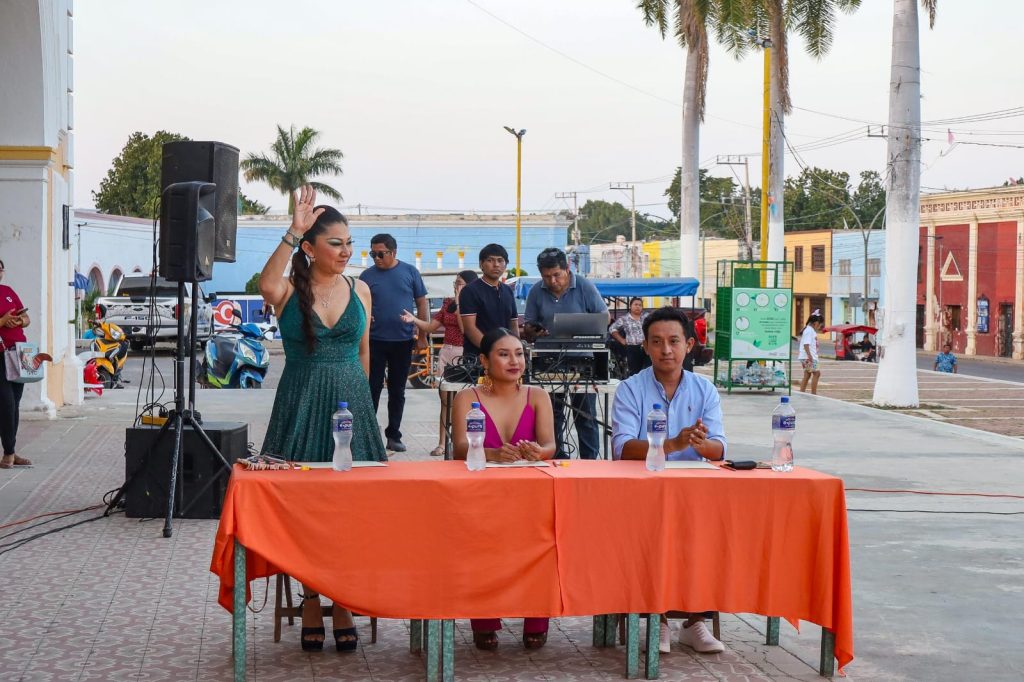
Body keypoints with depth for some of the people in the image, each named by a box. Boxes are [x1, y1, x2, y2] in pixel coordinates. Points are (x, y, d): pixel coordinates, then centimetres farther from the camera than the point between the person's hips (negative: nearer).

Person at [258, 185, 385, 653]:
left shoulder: (360, 290, 6)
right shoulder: (290, 290, -4)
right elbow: (267, 286, -29)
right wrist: (293, 231, -31)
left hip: (351, 403, 2)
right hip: (301, 403, -2)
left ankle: (342, 605, 16)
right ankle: (311, 602, 17)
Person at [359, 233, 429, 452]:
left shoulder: (410, 272, 3)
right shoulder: (368, 275, 2)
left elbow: (422, 303, 6)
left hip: (403, 341, 1)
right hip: (375, 341, -1)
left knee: (397, 391, 9)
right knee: (372, 389, 1)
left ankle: (394, 435, 18)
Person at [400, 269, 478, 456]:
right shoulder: (448, 303, 12)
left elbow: (465, 329, -18)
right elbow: (431, 327, 10)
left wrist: (459, 303, -13)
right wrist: (414, 320, -7)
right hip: (447, 352, 5)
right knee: (445, 400, 6)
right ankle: (442, 443, 8)